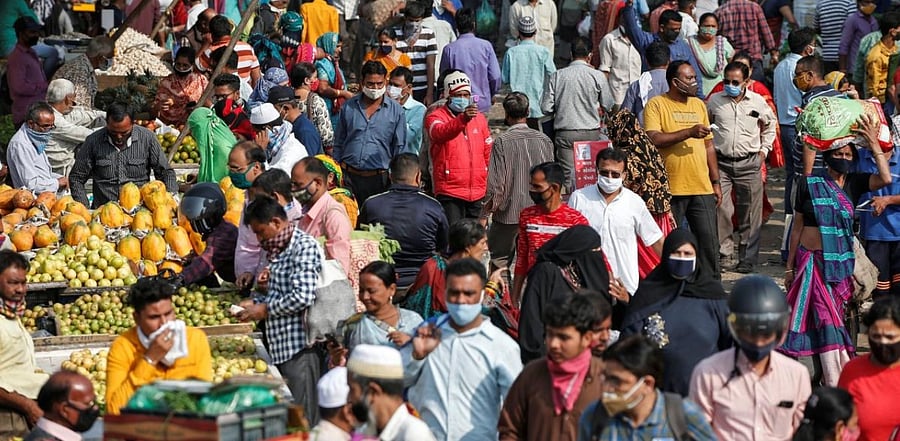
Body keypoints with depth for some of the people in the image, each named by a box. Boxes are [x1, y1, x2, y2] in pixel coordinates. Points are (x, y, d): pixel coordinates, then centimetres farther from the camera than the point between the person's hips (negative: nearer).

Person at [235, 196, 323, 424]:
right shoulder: (279, 250, 18)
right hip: (280, 346, 10)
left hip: (298, 347, -10)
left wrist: (265, 309, -12)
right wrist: (254, 302, 11)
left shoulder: (304, 246, -12)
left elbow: (303, 296, -22)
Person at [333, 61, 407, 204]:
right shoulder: (349, 107, 9)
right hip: (349, 176, 1)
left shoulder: (395, 110, 4)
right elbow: (339, 142, 14)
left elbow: (399, 147, 6)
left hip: (378, 178, -1)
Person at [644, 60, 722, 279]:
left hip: (702, 187, 5)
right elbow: (654, 139, -16)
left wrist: (716, 181, 17)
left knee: (709, 241, 3)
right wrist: (689, 132, -20)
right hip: (671, 188, -5)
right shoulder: (657, 105, -2)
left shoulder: (699, 105, 16)